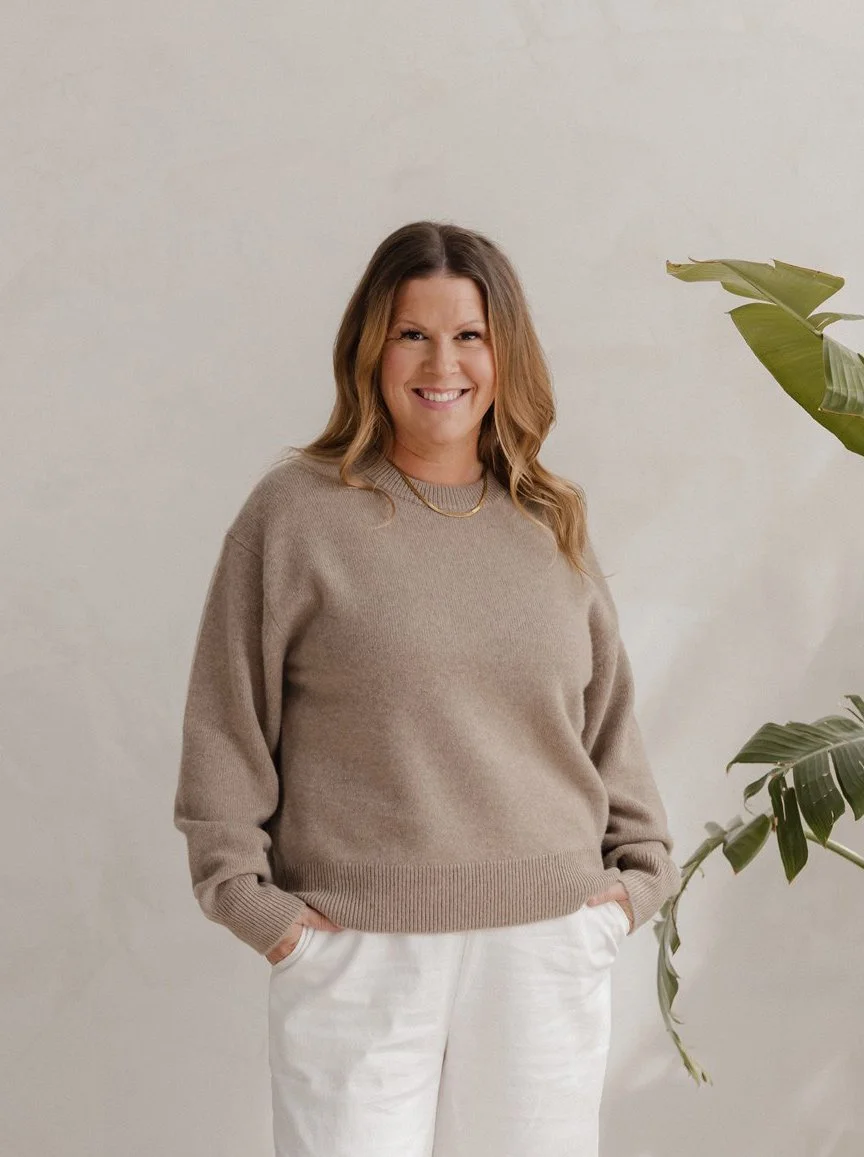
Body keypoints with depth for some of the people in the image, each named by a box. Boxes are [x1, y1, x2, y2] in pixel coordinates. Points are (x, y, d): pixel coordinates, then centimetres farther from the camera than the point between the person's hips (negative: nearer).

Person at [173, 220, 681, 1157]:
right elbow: (225, 726, 0)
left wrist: (639, 871, 11)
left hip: (548, 949, 3)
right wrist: (250, 898, -4)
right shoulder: (295, 511, -2)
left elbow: (610, 720, 18)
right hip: (355, 949, -3)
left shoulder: (552, 525, 10)